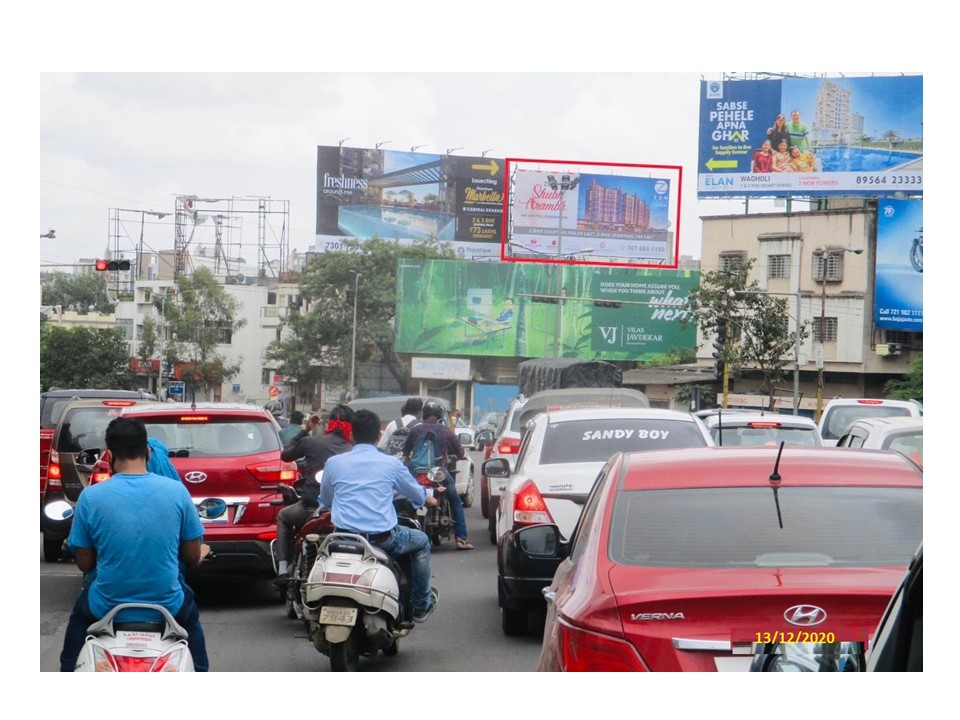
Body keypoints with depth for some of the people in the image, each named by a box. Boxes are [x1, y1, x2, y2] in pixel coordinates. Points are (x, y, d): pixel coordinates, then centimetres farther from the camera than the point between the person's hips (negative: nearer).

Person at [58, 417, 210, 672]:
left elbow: (84, 563, -2)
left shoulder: (91, 497, -12)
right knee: (190, 617, 37)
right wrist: (201, 553, 23)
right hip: (166, 606, 0)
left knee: (79, 617, 36)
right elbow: (192, 557, -1)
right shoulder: (177, 491, -9)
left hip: (106, 608, 0)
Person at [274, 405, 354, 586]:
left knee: (283, 517, 30)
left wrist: (305, 430, 21)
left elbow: (285, 455, 17)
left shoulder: (311, 442, -2)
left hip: (311, 509, -1)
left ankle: (283, 571, 17)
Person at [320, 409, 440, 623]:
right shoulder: (391, 463, 1)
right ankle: (421, 605, 30)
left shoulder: (333, 463, 4)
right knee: (421, 541, 26)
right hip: (382, 538, -2)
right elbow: (417, 494, 17)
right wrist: (427, 500, 42)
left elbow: (325, 500, 20)